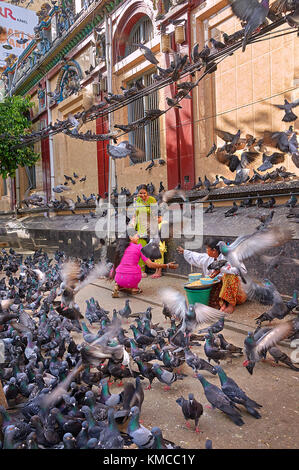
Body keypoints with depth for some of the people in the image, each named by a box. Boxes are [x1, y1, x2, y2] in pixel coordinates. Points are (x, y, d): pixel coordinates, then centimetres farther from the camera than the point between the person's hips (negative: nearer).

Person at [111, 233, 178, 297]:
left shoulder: (120, 246, 10)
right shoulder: (139, 247, 0)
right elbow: (150, 264, -6)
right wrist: (167, 266, 3)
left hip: (119, 279, 2)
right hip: (132, 280, -2)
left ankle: (118, 286, 8)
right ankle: (134, 288, 9)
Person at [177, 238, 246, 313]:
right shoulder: (208, 258, 6)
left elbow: (236, 269, -32)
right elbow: (195, 256, 23)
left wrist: (221, 269, -36)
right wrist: (184, 251, 33)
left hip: (230, 285, -5)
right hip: (216, 286, 5)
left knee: (229, 276, -39)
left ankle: (232, 304, -28)